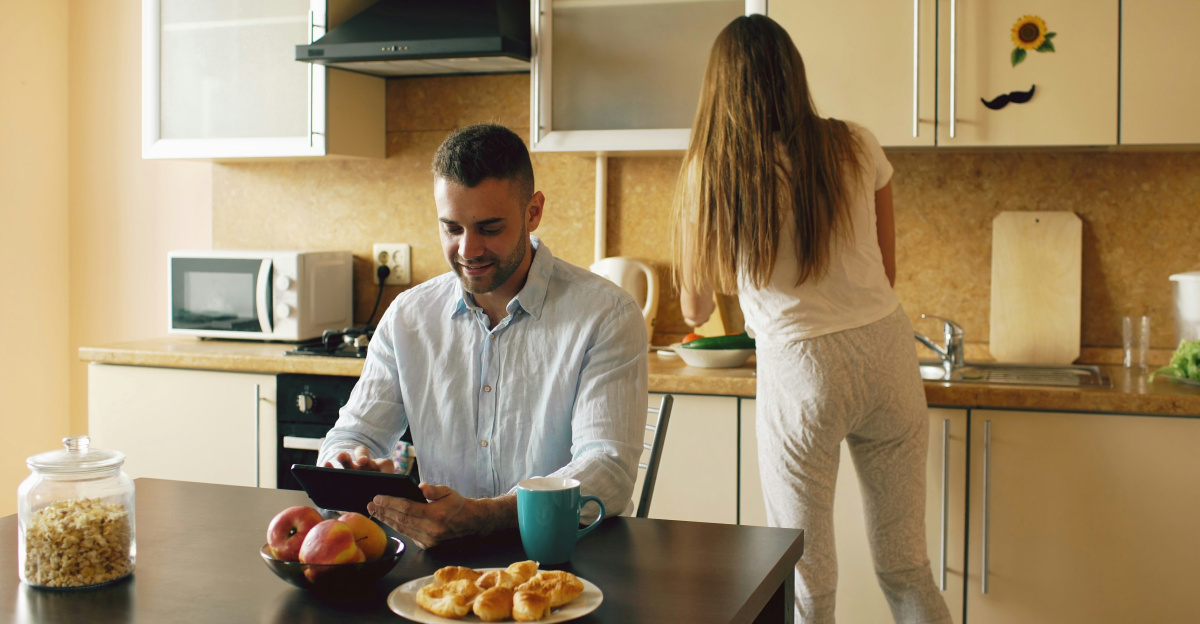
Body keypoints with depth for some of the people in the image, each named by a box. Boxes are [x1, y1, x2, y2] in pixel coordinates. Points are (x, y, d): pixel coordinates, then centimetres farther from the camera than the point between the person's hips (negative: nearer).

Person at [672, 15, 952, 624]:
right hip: (887, 351, 3)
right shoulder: (856, 147, 2)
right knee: (906, 568, 16)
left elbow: (695, 309, 7)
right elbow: (886, 269, 13)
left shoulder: (710, 170, -4)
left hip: (801, 368, -3)